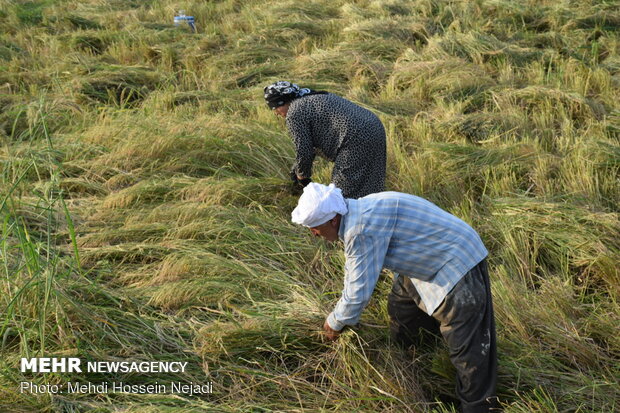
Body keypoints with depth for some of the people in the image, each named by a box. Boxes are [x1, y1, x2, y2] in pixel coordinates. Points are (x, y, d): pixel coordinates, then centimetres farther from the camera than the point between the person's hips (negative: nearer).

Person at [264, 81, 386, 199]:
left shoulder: (294, 114, -6)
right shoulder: (312, 98, 24)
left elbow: (303, 150, -5)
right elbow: (310, 143, 30)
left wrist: (302, 175, 13)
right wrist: (296, 169, 34)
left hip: (358, 139, -10)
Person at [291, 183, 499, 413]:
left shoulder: (362, 230, -32)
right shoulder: (353, 216, -1)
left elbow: (359, 292, -25)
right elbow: (354, 271, 15)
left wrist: (335, 323, -7)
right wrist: (342, 314, 21)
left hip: (457, 263, -10)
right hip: (428, 258, 10)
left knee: (468, 346, -6)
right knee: (401, 305, 26)